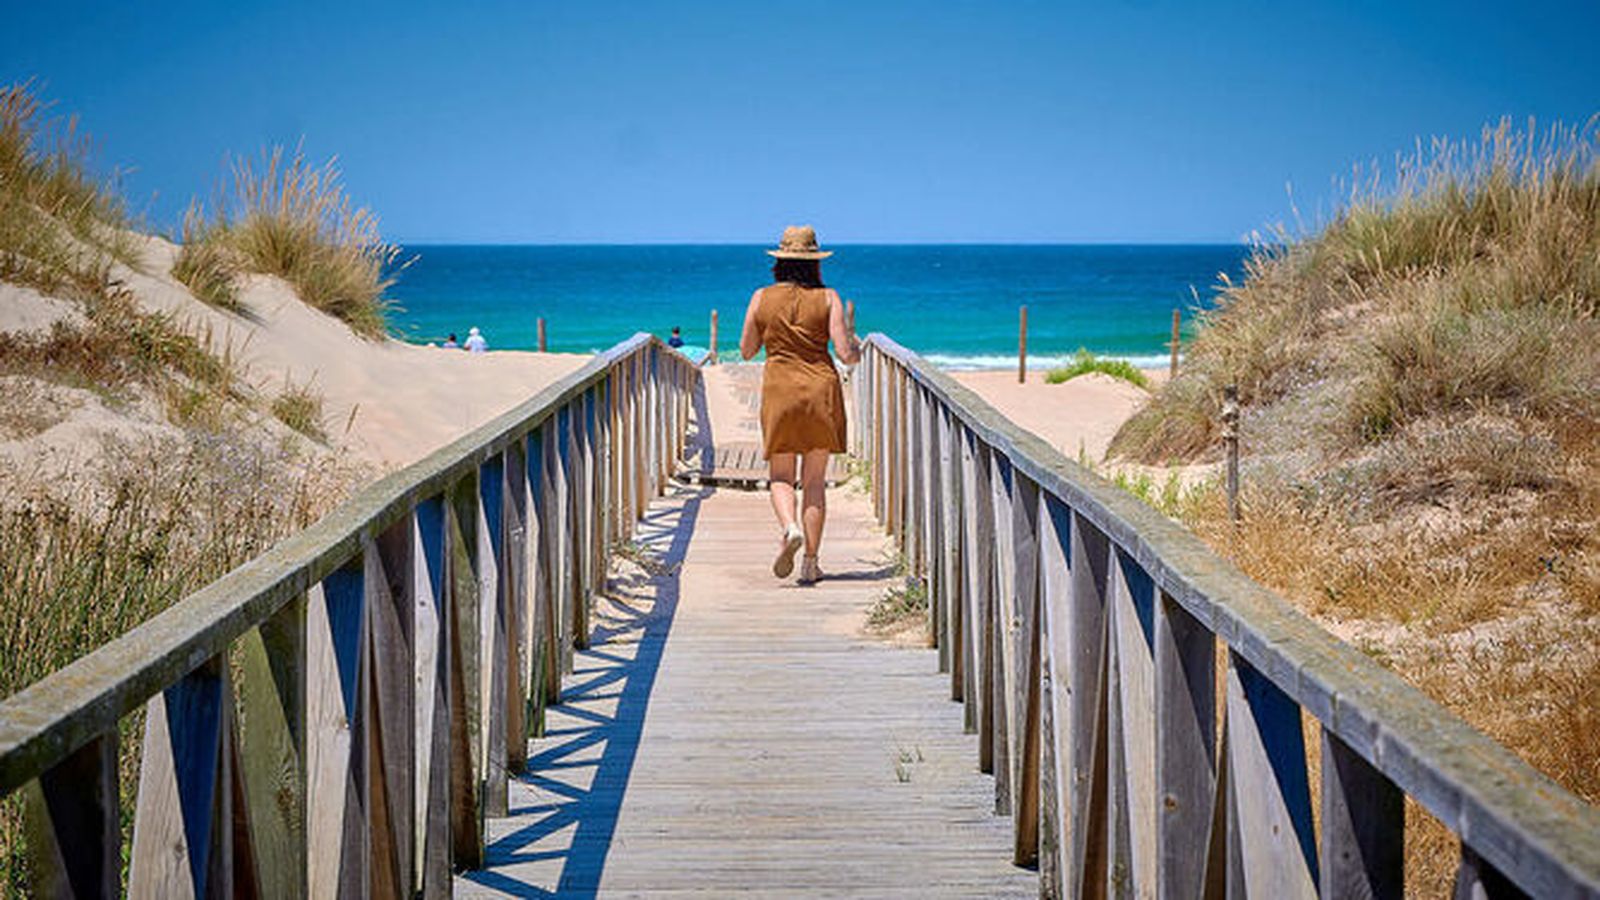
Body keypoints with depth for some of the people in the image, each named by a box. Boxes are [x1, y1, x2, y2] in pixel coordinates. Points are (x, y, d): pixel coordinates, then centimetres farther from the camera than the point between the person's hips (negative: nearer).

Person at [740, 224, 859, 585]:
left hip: (779, 392, 0)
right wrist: (856, 349, 14)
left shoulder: (762, 298, 0)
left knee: (780, 476, 11)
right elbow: (846, 354, -9)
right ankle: (810, 562, 6)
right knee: (815, 480, 7)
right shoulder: (827, 299, -3)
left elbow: (746, 350, 8)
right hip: (821, 391, 0)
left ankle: (790, 527, -19)